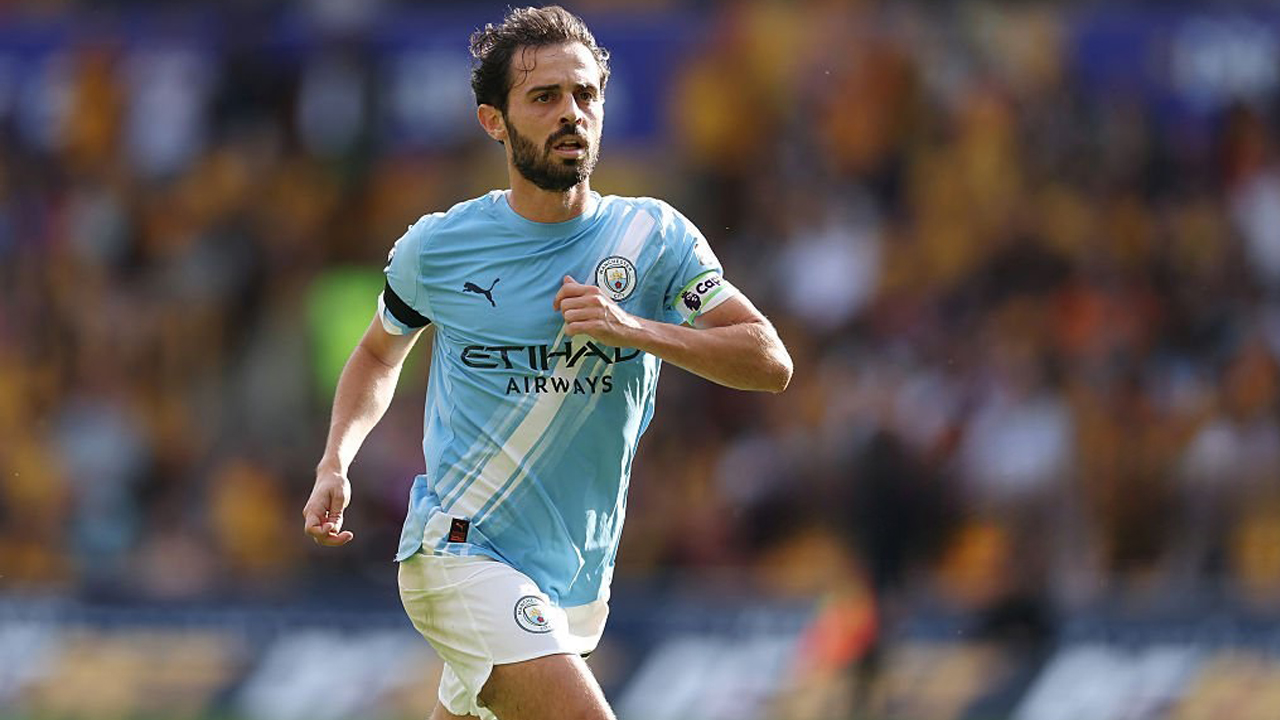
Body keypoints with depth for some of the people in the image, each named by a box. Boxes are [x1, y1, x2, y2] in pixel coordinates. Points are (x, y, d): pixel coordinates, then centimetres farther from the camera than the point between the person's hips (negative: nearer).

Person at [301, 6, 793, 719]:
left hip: (578, 576, 4)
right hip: (459, 552, -4)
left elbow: (770, 361, -9)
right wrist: (335, 463, 3)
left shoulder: (655, 237, -1)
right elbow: (380, 353, 19)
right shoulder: (436, 247, -2)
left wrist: (636, 328, -23)